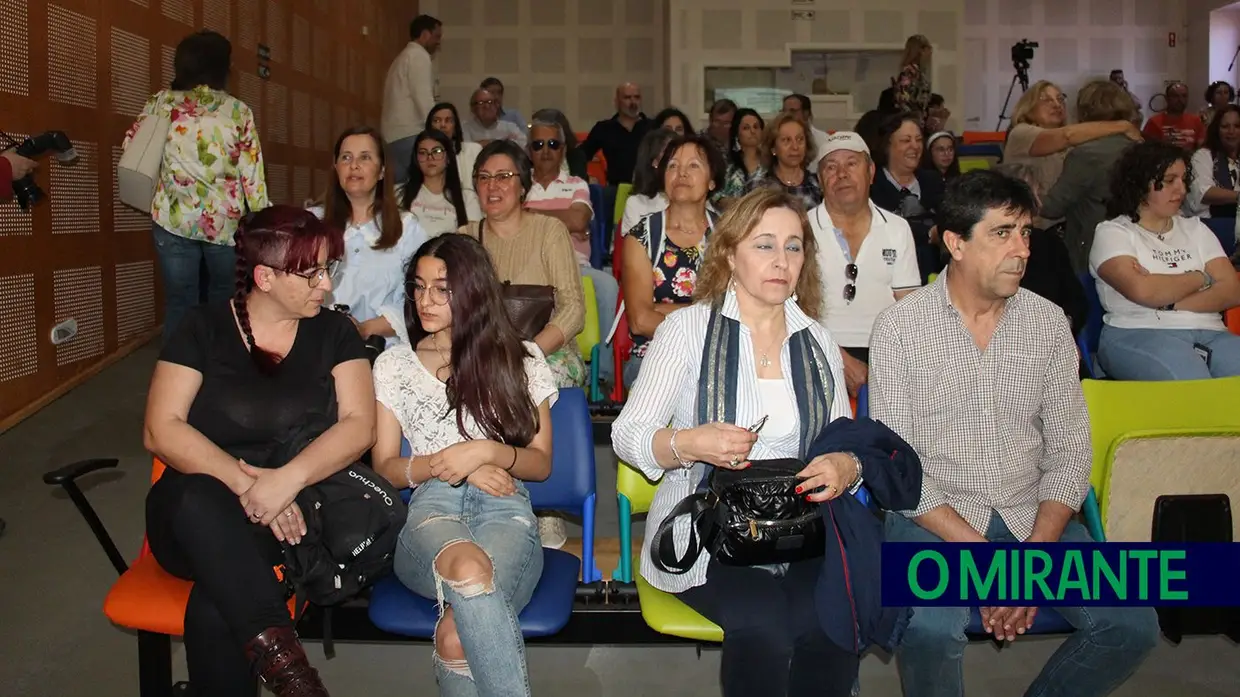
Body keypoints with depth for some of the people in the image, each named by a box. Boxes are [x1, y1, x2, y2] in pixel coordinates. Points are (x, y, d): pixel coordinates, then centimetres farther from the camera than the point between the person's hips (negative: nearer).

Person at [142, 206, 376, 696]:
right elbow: (161, 431, -6)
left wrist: (288, 478, -24)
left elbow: (359, 426, -5)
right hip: (194, 514, 1)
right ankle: (278, 651, -38)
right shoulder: (202, 329, 4)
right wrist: (244, 482, -21)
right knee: (201, 498, -37)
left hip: (295, 514, 0)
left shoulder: (334, 333, 8)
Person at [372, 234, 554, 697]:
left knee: (457, 636, -37)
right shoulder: (393, 366, 19)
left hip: (505, 509, 0)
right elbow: (384, 467, 14)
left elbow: (541, 464, 14)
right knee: (470, 569, -41)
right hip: (431, 508, 1)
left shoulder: (521, 360, 17)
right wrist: (448, 464, -5)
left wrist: (488, 451, -7)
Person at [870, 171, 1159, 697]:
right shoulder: (899, 326, -7)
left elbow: (1070, 449, 4)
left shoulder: (1048, 322, 4)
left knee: (1133, 625, -15)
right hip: (934, 517, -4)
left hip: (1033, 516, 4)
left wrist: (1035, 558, -11)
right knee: (931, 629, -32)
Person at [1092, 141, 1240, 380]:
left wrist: (1169, 302, -7)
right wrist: (1201, 277, 4)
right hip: (1138, 335, -5)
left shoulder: (1196, 229, 22)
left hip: (1209, 334, 5)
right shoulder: (1112, 233, 6)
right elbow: (1142, 291, -13)